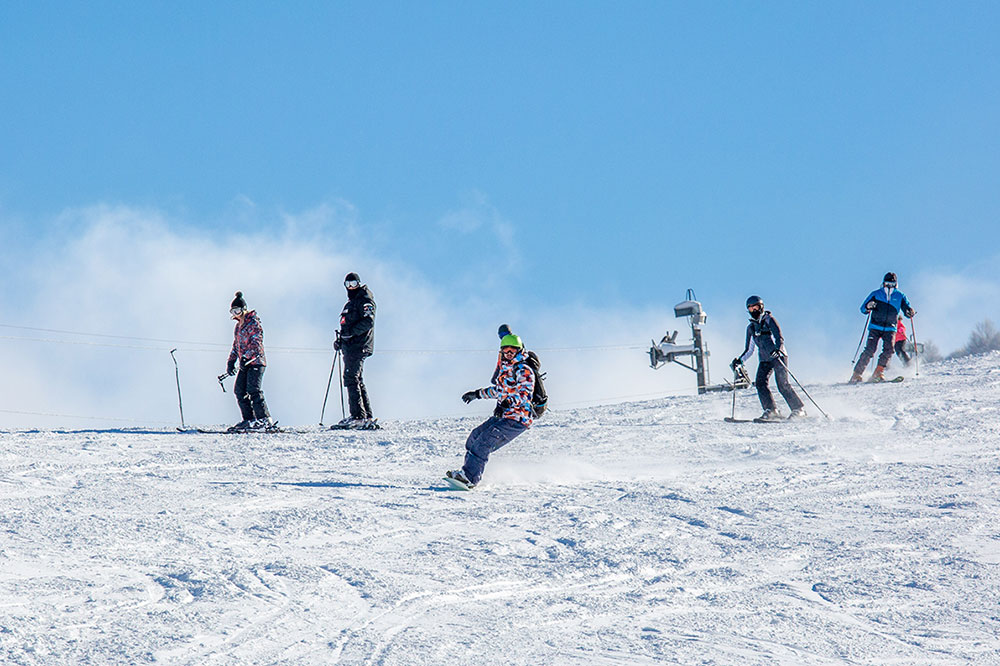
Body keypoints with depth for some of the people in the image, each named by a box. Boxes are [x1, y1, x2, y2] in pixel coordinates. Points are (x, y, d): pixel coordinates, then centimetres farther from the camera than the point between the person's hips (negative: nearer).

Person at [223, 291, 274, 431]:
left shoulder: (253, 323, -7)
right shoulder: (238, 326, 19)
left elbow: (256, 342, -18)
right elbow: (236, 346, 25)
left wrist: (246, 358, -28)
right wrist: (231, 362, 15)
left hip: (255, 361, -9)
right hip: (245, 363, 9)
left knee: (253, 390, -17)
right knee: (239, 390, 1)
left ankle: (265, 420, -18)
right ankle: (249, 419, 6)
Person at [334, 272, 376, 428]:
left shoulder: (365, 300, -6)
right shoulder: (351, 302, 23)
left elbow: (368, 322, -18)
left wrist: (351, 331, -21)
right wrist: (340, 340, 16)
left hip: (359, 346, -10)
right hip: (350, 346, 10)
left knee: (351, 379, -15)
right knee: (357, 381, 10)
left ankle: (358, 416, -17)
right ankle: (367, 417, 11)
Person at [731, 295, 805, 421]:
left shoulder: (769, 320, -1)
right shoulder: (751, 327, 17)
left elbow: (779, 338, -12)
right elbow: (749, 350, 22)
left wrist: (777, 349, -32)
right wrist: (740, 360, 7)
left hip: (778, 356, -6)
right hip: (764, 360, 6)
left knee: (783, 384, -16)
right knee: (760, 383, -16)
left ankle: (798, 409, -10)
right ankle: (771, 411, -16)